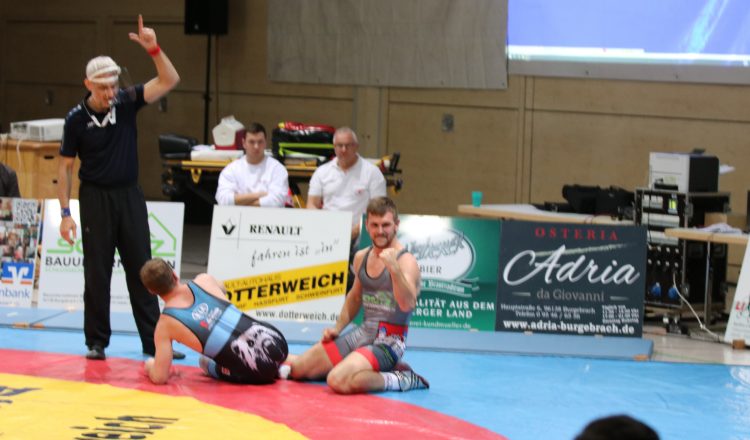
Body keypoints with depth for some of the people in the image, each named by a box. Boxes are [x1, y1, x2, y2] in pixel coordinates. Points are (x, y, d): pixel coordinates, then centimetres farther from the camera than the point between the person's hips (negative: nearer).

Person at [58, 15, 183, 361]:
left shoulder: (127, 102, -3)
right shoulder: (76, 118, -8)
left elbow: (169, 81, -10)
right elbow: (65, 166, -2)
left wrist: (153, 49, -25)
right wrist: (65, 213, -6)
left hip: (130, 196, 2)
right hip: (95, 198, -2)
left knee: (141, 270, 4)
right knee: (97, 274, 3)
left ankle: (154, 342, 7)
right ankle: (96, 342, 13)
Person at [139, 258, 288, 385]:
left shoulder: (166, 324, -4)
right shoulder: (204, 280, 6)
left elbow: (159, 377, -4)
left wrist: (150, 366, 20)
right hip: (275, 340, 3)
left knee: (207, 364, 31)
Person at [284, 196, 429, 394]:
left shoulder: (406, 261, -15)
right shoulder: (361, 257, 8)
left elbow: (407, 305, -31)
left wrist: (394, 268, -42)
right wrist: (337, 328, 16)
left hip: (389, 340, -8)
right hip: (362, 333, 8)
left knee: (338, 381, -30)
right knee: (297, 368, 7)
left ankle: (400, 380, -10)